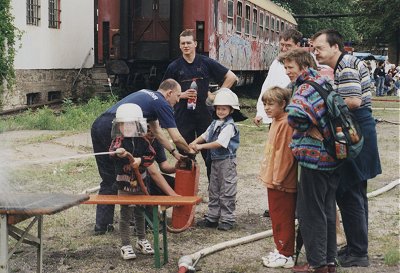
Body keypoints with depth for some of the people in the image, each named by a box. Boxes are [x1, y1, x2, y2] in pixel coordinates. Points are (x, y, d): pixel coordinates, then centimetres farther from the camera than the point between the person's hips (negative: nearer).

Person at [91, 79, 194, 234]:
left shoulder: (147, 95, 29)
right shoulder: (162, 104, 4)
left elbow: (156, 131, 35)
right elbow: (176, 138, 3)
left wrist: (174, 152, 35)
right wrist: (190, 150, 23)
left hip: (97, 126, 8)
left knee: (108, 180, 17)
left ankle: (101, 225, 17)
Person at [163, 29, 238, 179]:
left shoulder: (206, 63, 2)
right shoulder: (174, 67, 4)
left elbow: (231, 77, 5)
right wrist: (182, 95, -9)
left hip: (204, 112, -1)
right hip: (183, 115, 1)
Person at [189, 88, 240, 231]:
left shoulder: (229, 126, -16)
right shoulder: (215, 123, 11)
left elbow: (220, 143, -24)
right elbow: (205, 135, 12)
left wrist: (201, 146, -24)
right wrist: (195, 142, -8)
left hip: (227, 161, -9)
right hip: (215, 160, 9)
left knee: (227, 191, -2)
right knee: (213, 190, 14)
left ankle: (227, 219, 5)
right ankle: (212, 217, 23)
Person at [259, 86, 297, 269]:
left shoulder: (285, 124, -19)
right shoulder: (276, 122, 12)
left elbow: (285, 154, -22)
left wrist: (278, 178, -20)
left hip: (282, 183, -10)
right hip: (273, 180, 10)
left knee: (283, 219, -1)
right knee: (276, 217, 18)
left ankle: (286, 256, 8)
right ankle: (280, 250, 28)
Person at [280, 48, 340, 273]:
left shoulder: (306, 87, -14)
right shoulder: (324, 83, 11)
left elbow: (295, 113, -34)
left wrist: (308, 128, -15)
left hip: (314, 158, -8)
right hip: (333, 156, 8)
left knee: (311, 212, 2)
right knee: (328, 210, 16)